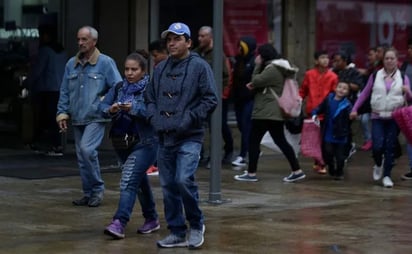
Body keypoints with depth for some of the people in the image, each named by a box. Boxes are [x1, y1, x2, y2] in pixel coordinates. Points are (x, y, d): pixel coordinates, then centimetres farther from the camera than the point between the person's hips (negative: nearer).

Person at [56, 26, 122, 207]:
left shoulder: (105, 63, -5)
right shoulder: (72, 64, 10)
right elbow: (64, 91, 14)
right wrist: (62, 112, 6)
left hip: (95, 118, -6)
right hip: (77, 119, 6)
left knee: (87, 149, -22)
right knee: (81, 157, 9)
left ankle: (97, 189, -6)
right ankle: (88, 193, 19)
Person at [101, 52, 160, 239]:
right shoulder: (119, 88, 9)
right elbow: (103, 105, 0)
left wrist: (134, 109, -34)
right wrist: (110, 110, -20)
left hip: (144, 143, -7)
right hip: (122, 142, 7)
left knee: (129, 182, -17)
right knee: (140, 181, 18)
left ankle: (119, 223, -23)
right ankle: (151, 219, 31)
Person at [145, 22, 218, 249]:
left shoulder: (199, 66, -4)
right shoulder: (160, 69, 13)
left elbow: (210, 100, -8)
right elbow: (151, 98, 22)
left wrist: (189, 119, -14)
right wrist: (154, 118, 5)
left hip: (189, 137, -6)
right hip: (164, 137, 6)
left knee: (184, 180, -18)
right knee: (168, 186, 7)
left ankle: (196, 225, 4)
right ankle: (177, 233, 16)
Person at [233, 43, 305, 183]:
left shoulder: (272, 69, -15)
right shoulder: (278, 68, 17)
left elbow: (256, 80, -15)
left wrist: (257, 65, -4)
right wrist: (254, 85, 2)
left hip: (265, 113, -10)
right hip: (276, 113, 10)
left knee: (253, 141, -1)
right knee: (281, 141, 9)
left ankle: (251, 173, 2)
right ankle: (297, 171, 7)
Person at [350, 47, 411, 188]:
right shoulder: (375, 76, 6)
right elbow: (365, 93, 11)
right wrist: (355, 109, 8)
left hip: (394, 117, 0)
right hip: (378, 117, 0)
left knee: (390, 147, 0)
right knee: (377, 146, -10)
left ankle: (387, 175, 10)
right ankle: (378, 164, 22)